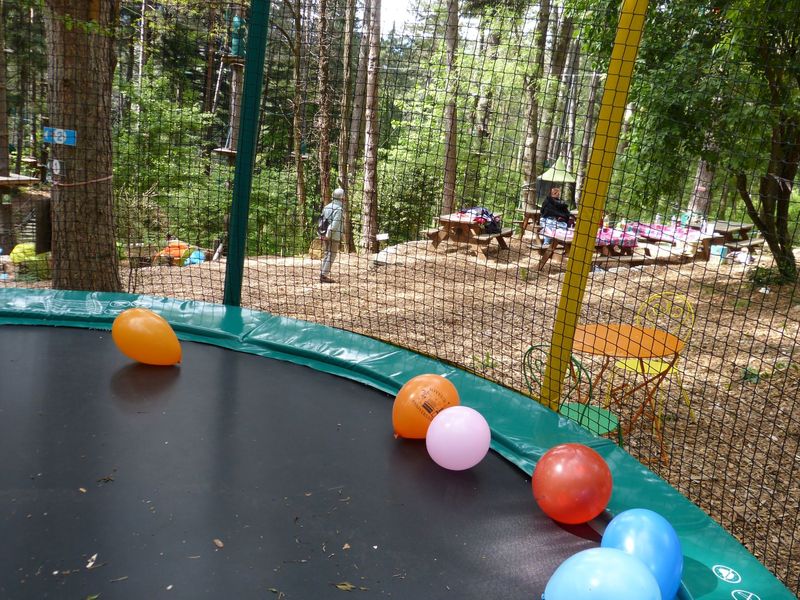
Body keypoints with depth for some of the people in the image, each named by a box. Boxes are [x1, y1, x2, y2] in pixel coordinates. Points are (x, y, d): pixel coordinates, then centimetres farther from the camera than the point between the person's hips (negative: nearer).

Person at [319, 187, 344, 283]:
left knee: (326, 255, 17)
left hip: (325, 235, 7)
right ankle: (324, 275, -2)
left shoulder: (327, 206, 9)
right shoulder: (338, 209, -14)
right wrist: (328, 235, -15)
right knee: (331, 256, -1)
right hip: (334, 236, -7)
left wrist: (321, 234, 12)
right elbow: (334, 224, -21)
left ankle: (322, 274, 20)